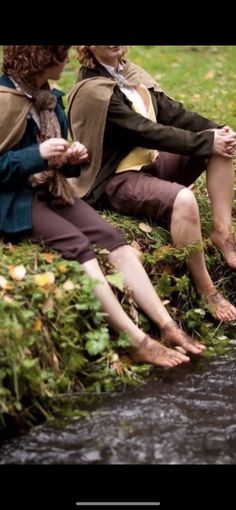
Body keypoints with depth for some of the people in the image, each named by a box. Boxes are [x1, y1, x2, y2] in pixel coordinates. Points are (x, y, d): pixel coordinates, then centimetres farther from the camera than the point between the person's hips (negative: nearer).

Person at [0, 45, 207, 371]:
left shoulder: (50, 97, 12)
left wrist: (72, 158, -2)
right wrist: (38, 155, -24)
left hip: (52, 192, 7)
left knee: (113, 240, -14)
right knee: (78, 247, -28)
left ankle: (167, 327, -20)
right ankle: (137, 342, -32)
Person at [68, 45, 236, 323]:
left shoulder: (130, 72, 9)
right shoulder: (92, 89, -18)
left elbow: (171, 111, 3)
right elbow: (146, 131, -22)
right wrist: (208, 140, -20)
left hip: (151, 161, 9)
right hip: (116, 180, -9)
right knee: (183, 200, -35)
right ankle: (206, 290, -21)